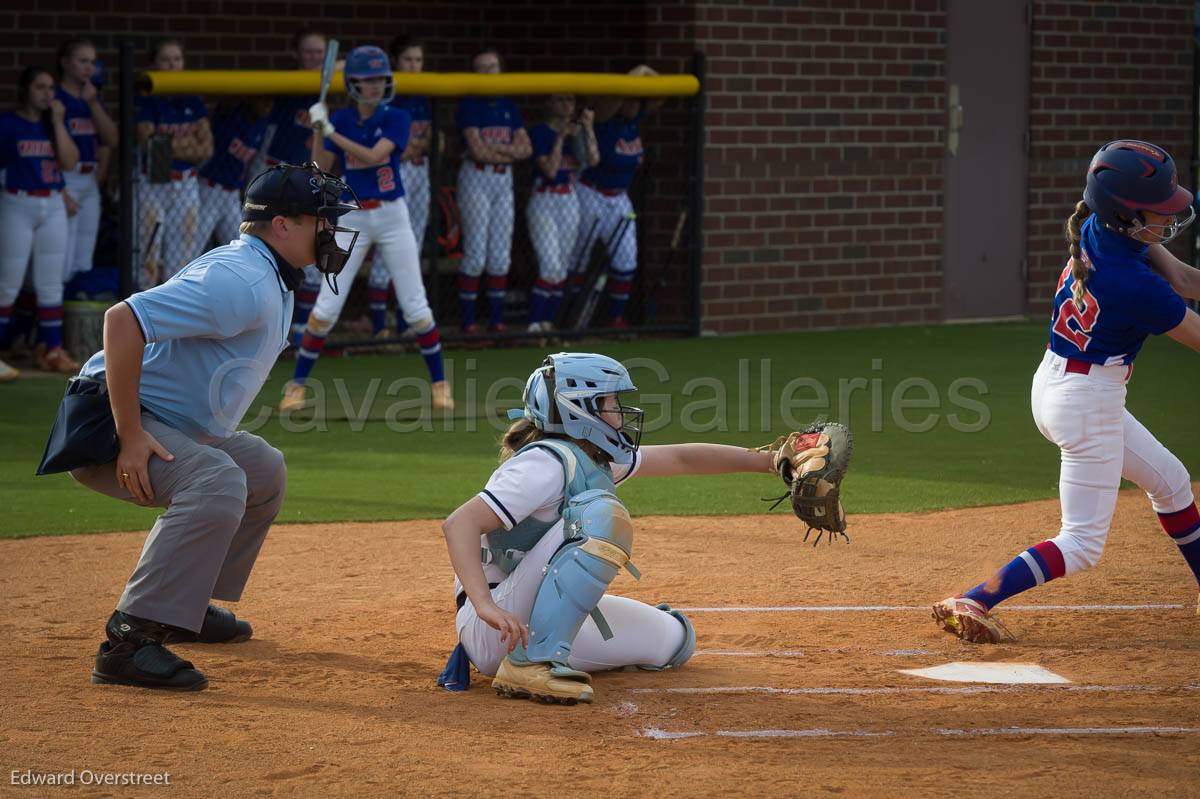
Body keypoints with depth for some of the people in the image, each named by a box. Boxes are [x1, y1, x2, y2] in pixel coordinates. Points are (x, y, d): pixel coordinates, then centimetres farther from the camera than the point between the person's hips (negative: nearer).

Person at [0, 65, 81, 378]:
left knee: (50, 284, 9)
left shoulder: (55, 122, 8)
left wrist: (57, 122, -8)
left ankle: (51, 350, 14)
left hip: (53, 208, 5)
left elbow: (69, 162, -4)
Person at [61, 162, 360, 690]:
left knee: (264, 469, 24)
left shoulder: (271, 281, 13)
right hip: (110, 428, -11)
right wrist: (130, 436, -29)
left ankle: (188, 606, 27)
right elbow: (123, 319, -31)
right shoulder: (242, 282, -22)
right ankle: (129, 641, -34)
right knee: (218, 482, -33)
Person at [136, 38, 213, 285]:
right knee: (148, 257, -8)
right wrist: (187, 141, -5)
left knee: (183, 255, 6)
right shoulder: (146, 100, -4)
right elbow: (148, 144, -13)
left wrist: (170, 146, -10)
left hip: (186, 184, 5)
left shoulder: (192, 101, 10)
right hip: (152, 184, -5)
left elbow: (207, 149, 3)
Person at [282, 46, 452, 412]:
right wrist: (318, 131, -17)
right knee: (326, 308, -4)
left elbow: (374, 155, -21)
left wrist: (332, 132, -24)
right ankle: (297, 385, 6)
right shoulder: (340, 120, 1)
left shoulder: (396, 119, -5)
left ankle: (439, 383, 13)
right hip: (352, 219, 1)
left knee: (416, 307, 0)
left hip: (392, 216, -1)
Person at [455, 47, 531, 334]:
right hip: (476, 178, -6)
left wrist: (497, 148, -10)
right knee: (476, 254, -7)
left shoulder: (508, 106, 13)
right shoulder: (469, 104, -5)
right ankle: (468, 319, -3)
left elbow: (526, 148, 6)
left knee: (501, 255, 4)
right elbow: (478, 151, -14)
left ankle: (497, 318, 9)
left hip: (504, 180, 6)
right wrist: (510, 152, -3)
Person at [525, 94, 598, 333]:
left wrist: (588, 128, -12)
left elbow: (593, 159, -7)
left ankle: (548, 321, 12)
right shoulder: (540, 132, -6)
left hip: (570, 202, 5)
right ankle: (534, 323, -11)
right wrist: (561, 136, -16)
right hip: (543, 202, -5)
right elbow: (549, 169, -15)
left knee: (562, 267, 6)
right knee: (551, 267, -15)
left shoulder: (578, 131, 9)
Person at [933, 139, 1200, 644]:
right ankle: (973, 603, -13)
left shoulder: (1097, 231, -5)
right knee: (1082, 544, -4)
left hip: (1055, 388, 10)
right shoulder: (1137, 287, -28)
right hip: (1089, 403, -10)